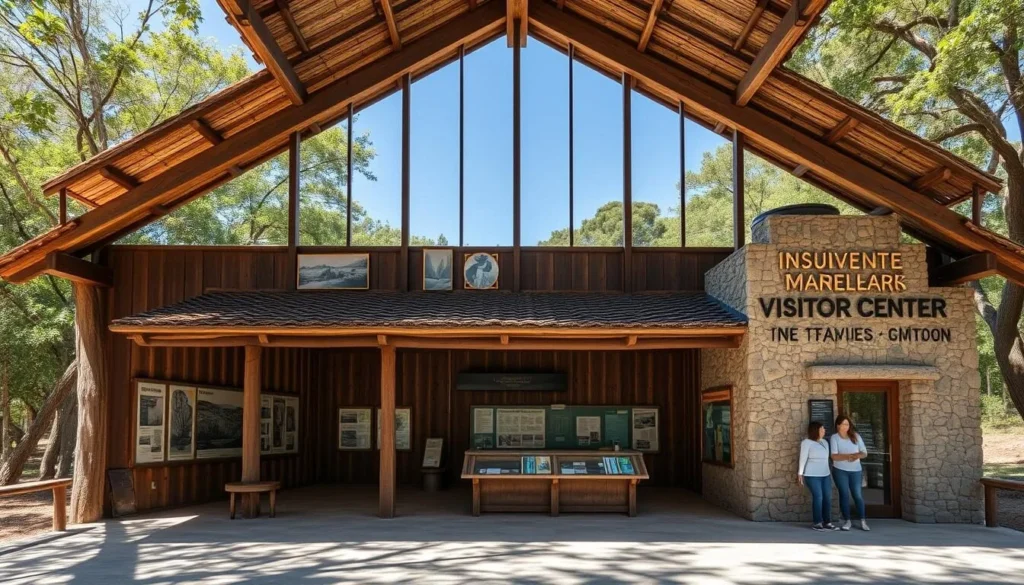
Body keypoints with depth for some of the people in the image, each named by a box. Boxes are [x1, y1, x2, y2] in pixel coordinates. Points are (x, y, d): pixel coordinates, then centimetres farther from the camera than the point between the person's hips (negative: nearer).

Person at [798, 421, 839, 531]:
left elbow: (826, 458, 17)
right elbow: (803, 458, -6)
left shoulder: (825, 442, 15)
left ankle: (827, 522, 8)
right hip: (812, 475, -7)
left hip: (825, 474, 7)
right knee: (818, 497, -10)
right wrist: (800, 473, -8)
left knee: (828, 497, 2)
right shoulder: (806, 442, -5)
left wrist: (829, 472, 14)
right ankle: (817, 523, -3)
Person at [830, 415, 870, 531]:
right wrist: (848, 456, -27)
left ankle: (863, 521, 9)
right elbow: (834, 456, -14)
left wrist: (857, 455, -20)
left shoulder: (856, 436, 2)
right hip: (840, 470, -2)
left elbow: (864, 453, 2)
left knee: (857, 495, 1)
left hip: (855, 470, 2)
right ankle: (847, 520, 9)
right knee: (844, 494, -1)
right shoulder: (834, 438, -5)